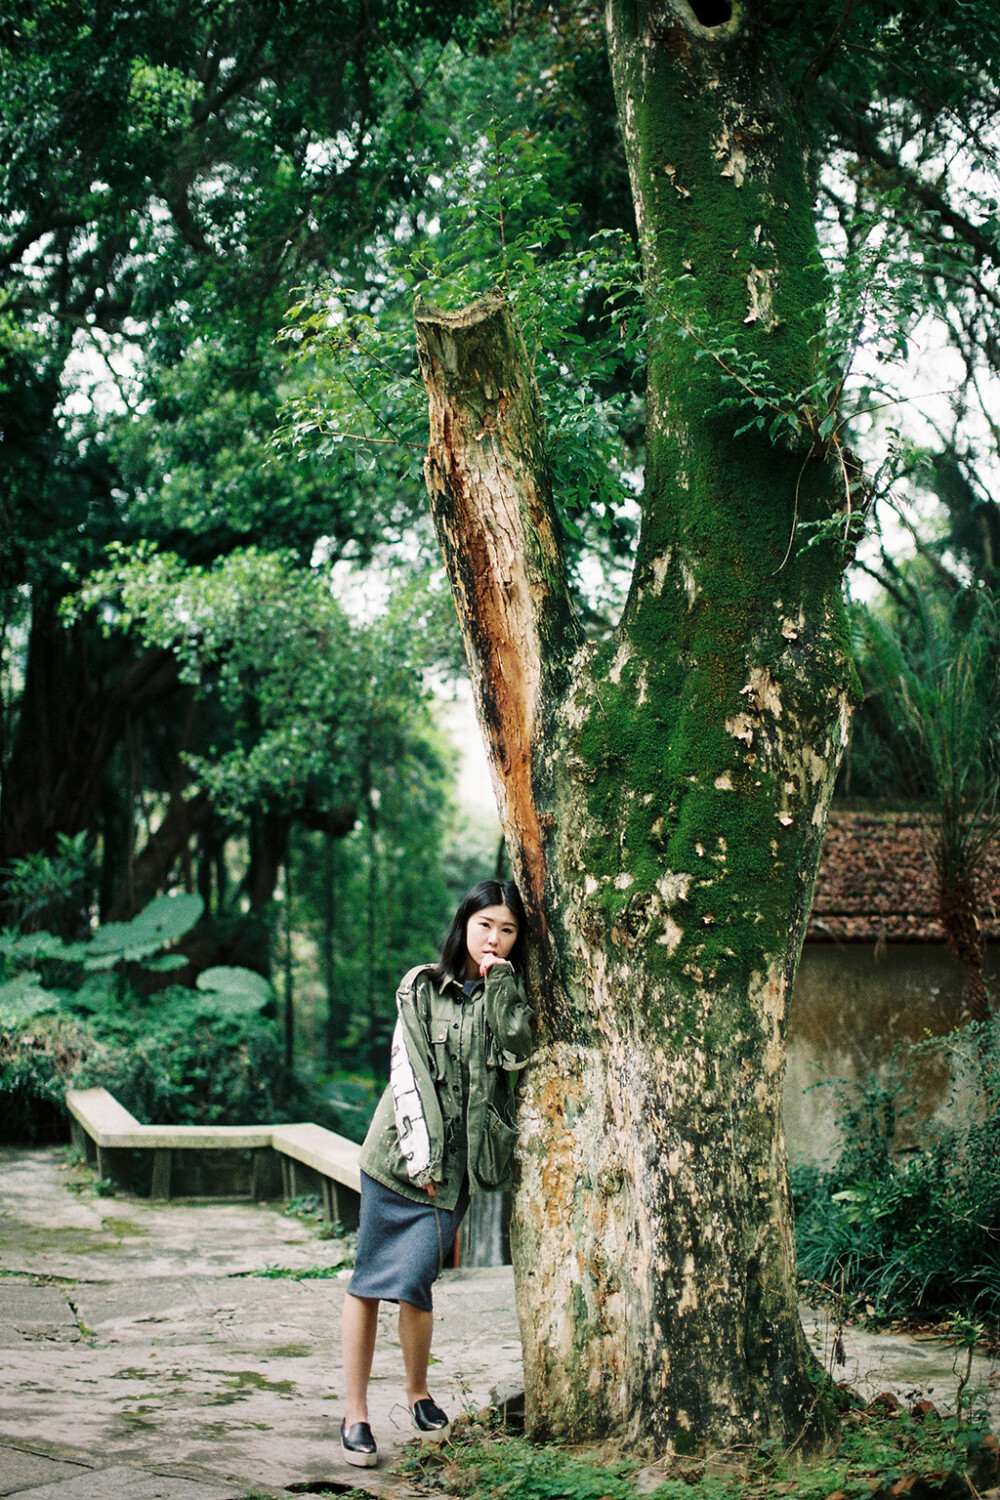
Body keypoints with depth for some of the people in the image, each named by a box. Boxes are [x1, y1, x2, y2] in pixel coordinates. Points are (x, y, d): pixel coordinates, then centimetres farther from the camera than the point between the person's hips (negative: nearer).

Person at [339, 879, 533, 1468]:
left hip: (457, 1159, 2)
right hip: (401, 1151, -2)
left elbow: (516, 1049, -9)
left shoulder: (508, 995, 11)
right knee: (370, 1279, -2)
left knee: (412, 1280, -3)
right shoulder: (423, 987, 2)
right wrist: (419, 1153, -11)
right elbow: (409, 1071, -4)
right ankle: (355, 1411, 2)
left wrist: (499, 979, -7)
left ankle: (418, 1393, 19)